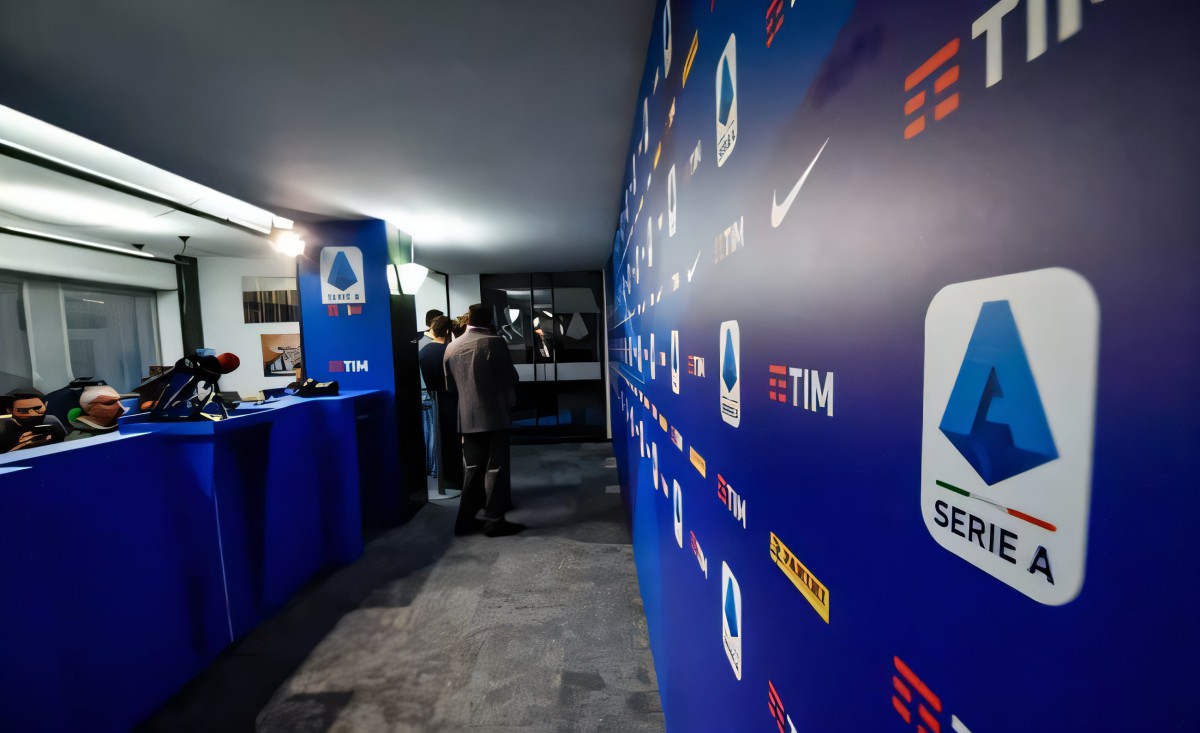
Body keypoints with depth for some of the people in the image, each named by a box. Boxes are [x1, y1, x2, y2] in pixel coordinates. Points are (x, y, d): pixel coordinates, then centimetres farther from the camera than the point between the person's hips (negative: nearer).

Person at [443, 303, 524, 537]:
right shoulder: (495, 342, -9)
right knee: (495, 468, 2)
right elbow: (511, 377, -3)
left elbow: (450, 386, 13)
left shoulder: (452, 347, 6)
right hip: (494, 415, -5)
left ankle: (466, 520, 19)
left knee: (471, 468, 13)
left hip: (467, 417, 5)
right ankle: (494, 520, 7)